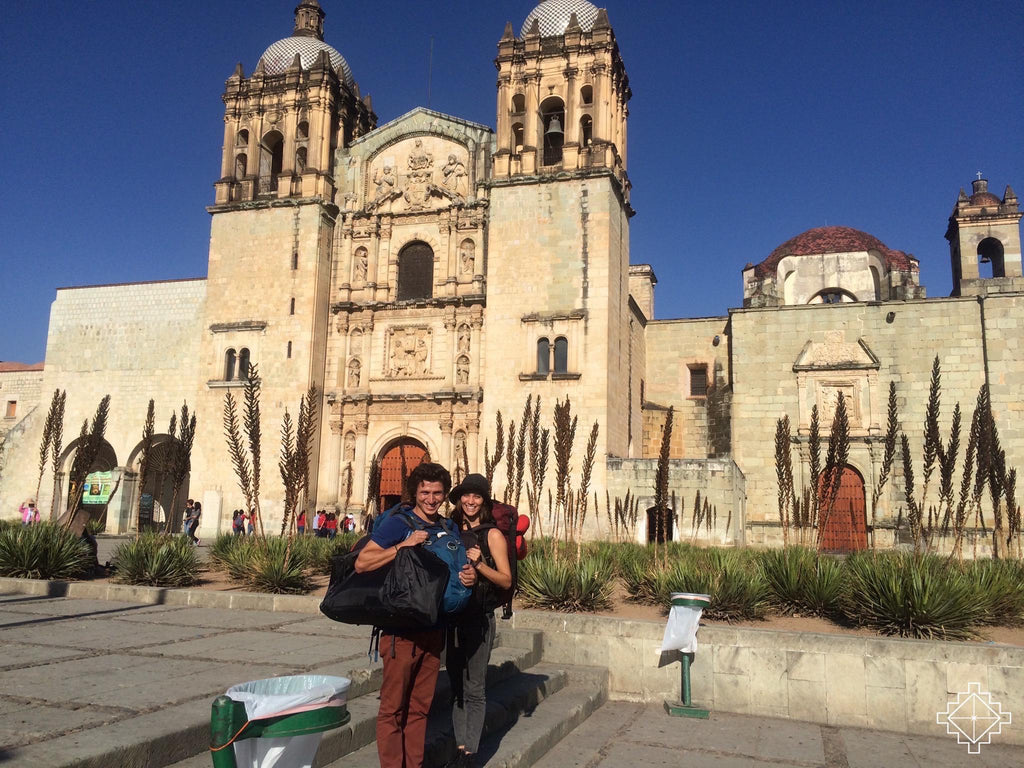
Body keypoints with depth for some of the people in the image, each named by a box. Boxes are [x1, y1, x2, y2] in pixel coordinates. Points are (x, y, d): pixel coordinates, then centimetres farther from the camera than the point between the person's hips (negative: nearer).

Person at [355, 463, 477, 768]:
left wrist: (469, 576, -4)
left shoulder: (448, 529, 10)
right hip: (402, 628, -5)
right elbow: (361, 563, -14)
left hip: (433, 630, 6)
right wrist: (403, 545, -21)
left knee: (420, 707, 14)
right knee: (393, 708, 1)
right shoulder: (397, 523, -7)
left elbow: (455, 572, 19)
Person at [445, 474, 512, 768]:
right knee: (456, 685, 11)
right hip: (451, 613, 5)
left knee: (473, 688, 0)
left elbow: (506, 580, -8)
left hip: (478, 616, -5)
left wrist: (479, 564, -20)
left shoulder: (492, 535, -5)